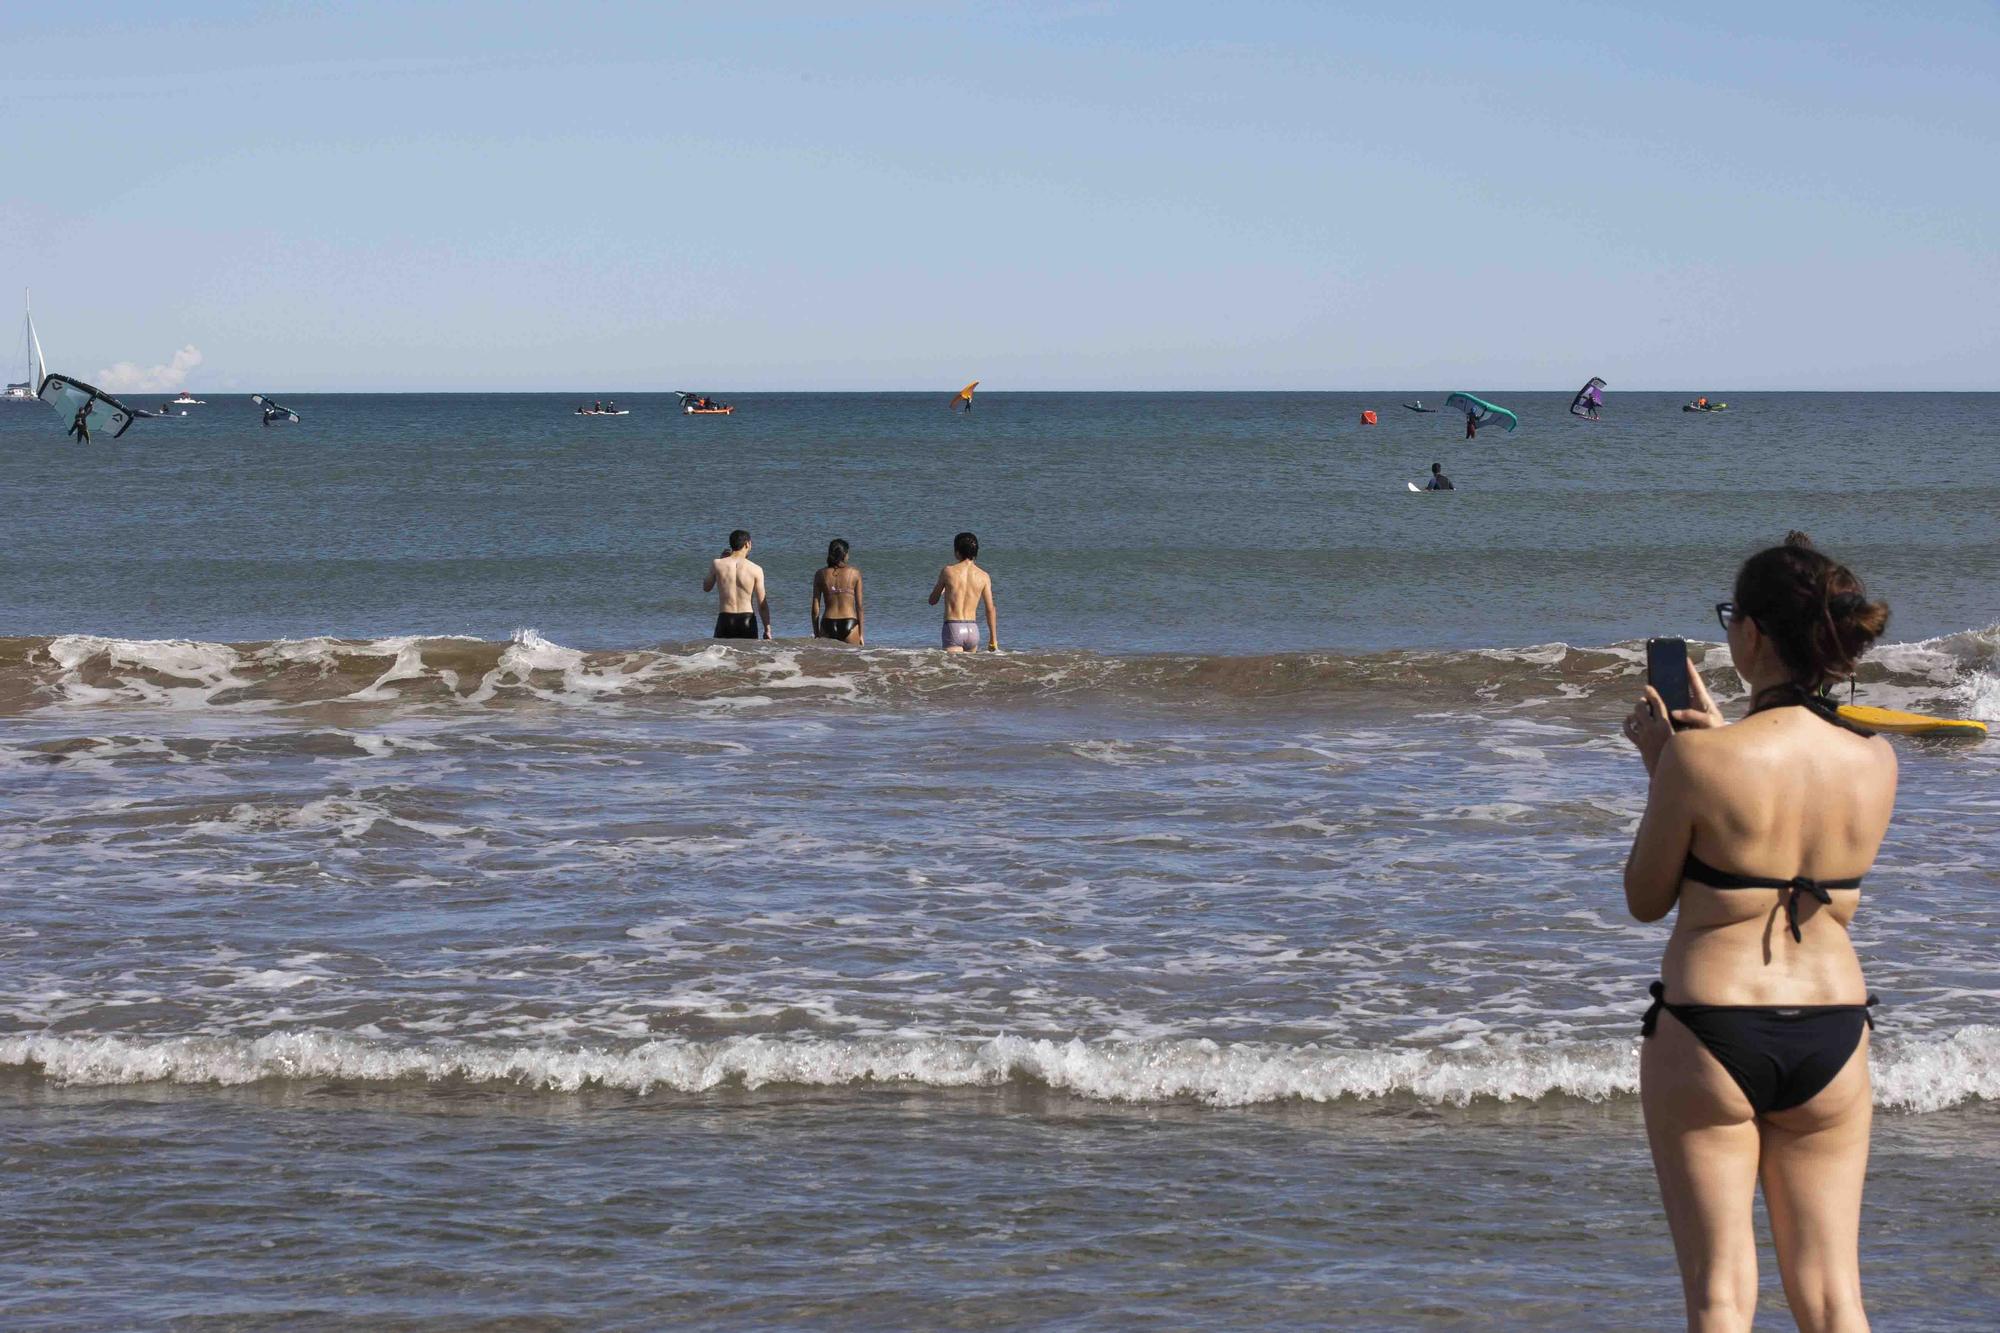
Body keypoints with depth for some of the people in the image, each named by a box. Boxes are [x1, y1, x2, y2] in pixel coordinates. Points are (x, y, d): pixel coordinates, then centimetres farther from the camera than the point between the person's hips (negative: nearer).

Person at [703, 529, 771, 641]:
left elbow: (706, 588, 17)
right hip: (747, 620, 0)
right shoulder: (756, 570, -3)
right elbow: (762, 604, -3)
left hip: (725, 619, 0)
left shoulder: (717, 564, -2)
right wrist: (767, 629, 6)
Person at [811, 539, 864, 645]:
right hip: (849, 624, -2)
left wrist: (816, 634, 13)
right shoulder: (854, 573, 1)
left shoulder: (821, 574, 5)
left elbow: (815, 608, 5)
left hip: (828, 624, 2)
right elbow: (859, 605, 2)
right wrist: (861, 633, 8)